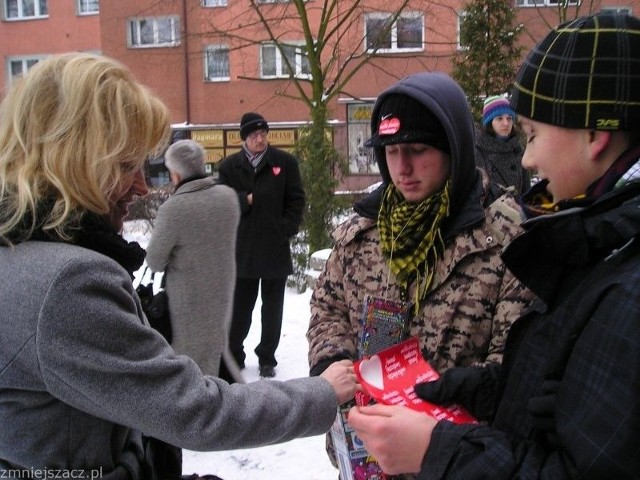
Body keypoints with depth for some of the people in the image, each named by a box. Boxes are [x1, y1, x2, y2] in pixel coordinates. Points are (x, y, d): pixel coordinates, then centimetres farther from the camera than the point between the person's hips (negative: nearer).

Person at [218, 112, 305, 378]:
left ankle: (267, 357, 23)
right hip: (242, 248, 1)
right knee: (240, 306, 10)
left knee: (272, 305, 10)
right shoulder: (229, 165, 3)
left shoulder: (285, 162, 0)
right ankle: (233, 355, 25)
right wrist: (245, 200, -14)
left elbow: (296, 200, 1)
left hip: (276, 247, 0)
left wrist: (286, 229, -8)